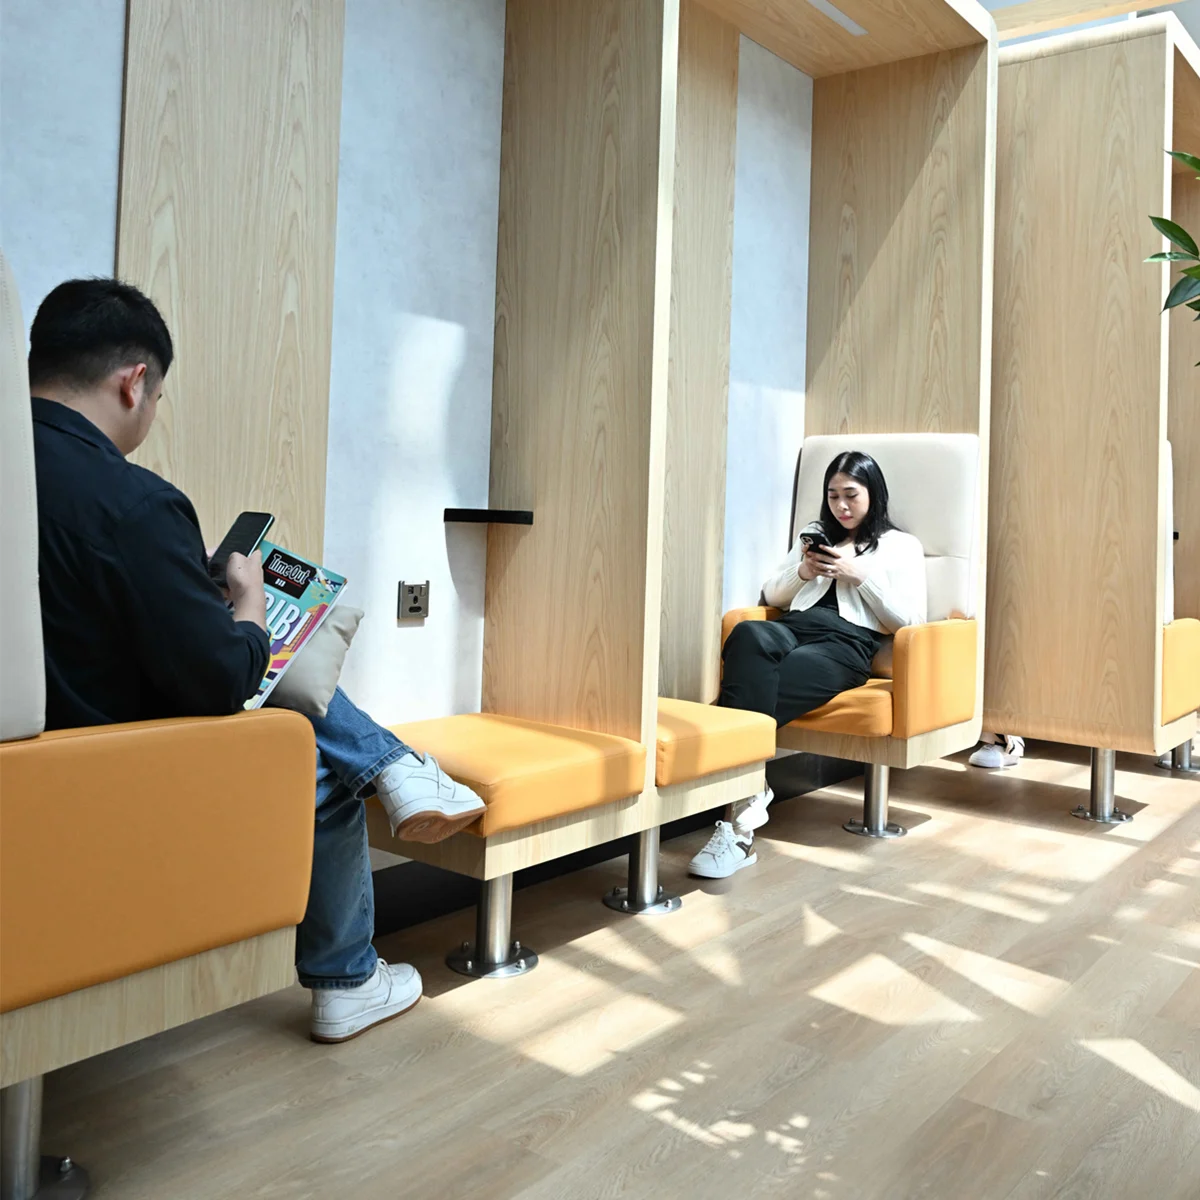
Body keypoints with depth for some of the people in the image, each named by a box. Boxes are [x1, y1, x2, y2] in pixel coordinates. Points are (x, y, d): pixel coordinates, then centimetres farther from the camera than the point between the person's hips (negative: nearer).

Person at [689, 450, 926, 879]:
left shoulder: (903, 546, 19)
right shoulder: (815, 535, 31)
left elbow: (910, 619, 7)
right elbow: (772, 596, 28)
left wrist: (860, 575, -1)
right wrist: (802, 573, 8)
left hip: (847, 643, -4)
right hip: (793, 627, 4)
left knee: (756, 693, -34)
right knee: (749, 635, -38)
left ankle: (740, 828, -37)